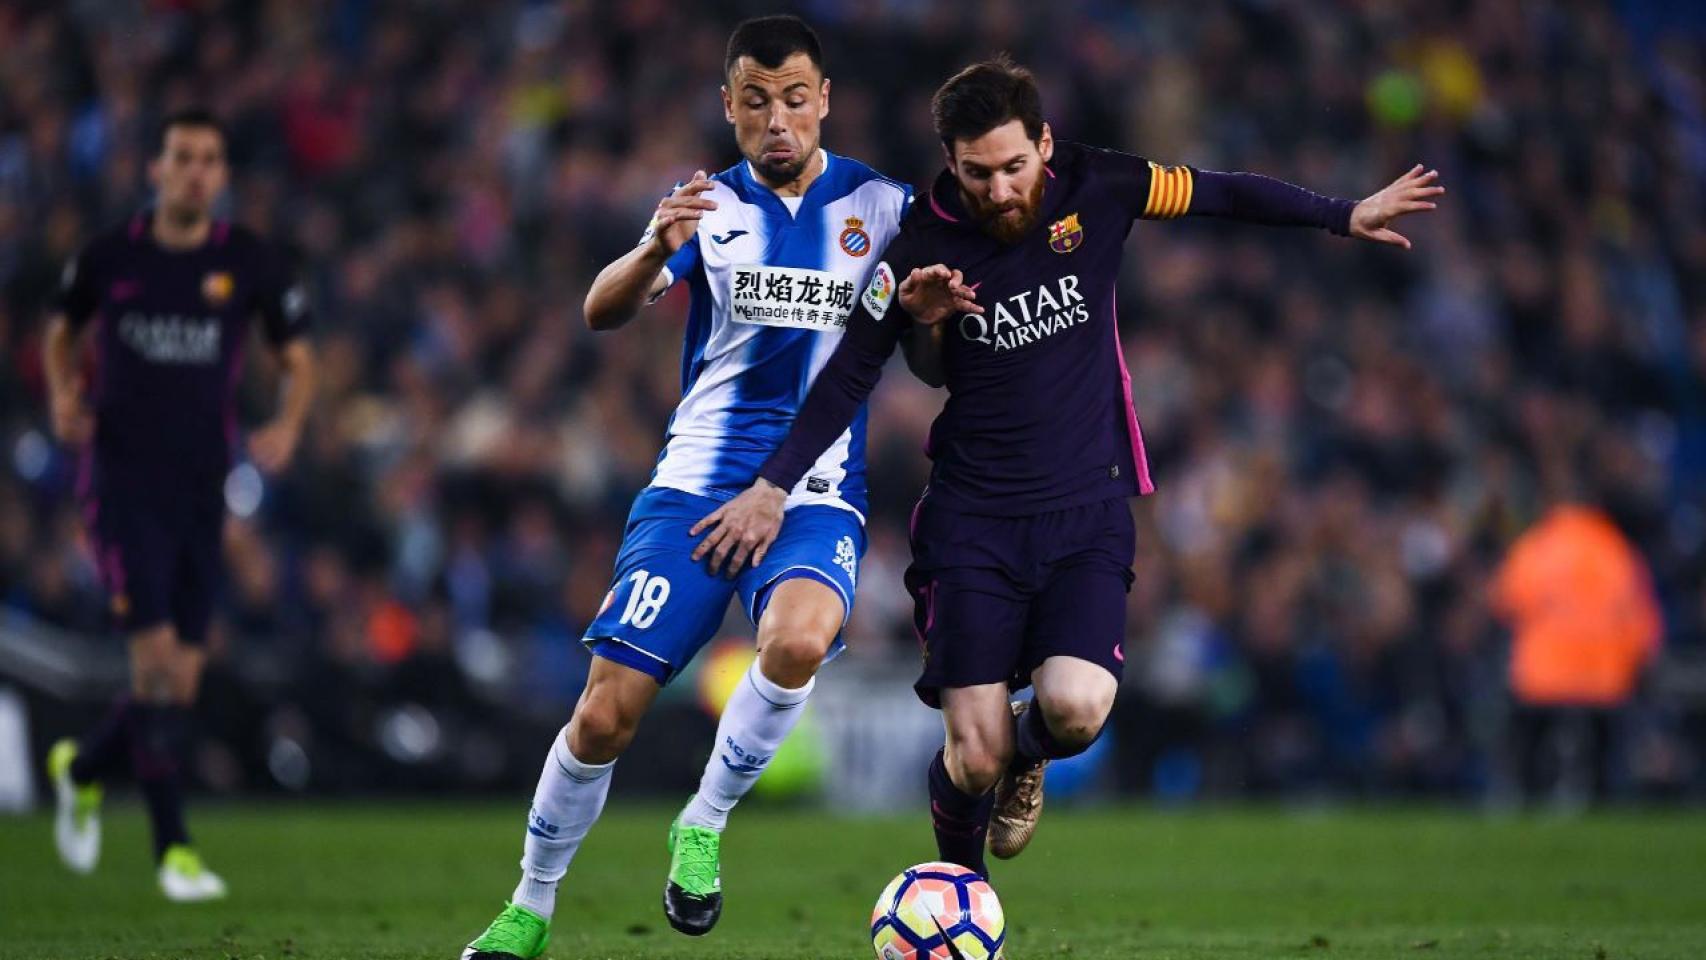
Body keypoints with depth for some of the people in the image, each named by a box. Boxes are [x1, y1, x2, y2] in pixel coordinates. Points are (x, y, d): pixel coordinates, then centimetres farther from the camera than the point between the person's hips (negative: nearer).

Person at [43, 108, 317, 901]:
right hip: (122, 482, -3)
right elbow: (62, 332, 18)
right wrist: (64, 395, -2)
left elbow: (298, 360, 10)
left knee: (182, 678, 5)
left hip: (201, 490, 3)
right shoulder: (108, 258, 0)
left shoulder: (252, 264, 1)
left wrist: (288, 425, -9)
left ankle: (84, 769, 35)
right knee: (157, 652, -15)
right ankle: (172, 847, -9)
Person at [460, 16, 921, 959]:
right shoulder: (708, 204, 5)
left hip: (815, 495, -1)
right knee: (607, 710, -9)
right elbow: (603, 312, -9)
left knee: (797, 638, -34)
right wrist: (656, 250, -31)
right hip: (695, 483, 1)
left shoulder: (878, 204, 5)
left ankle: (703, 825, -10)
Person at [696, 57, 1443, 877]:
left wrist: (1346, 217, 7)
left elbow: (1222, 195, 8)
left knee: (1076, 709, -22)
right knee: (973, 760, -7)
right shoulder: (924, 247, -8)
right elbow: (849, 374, 0)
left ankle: (1027, 755, 17)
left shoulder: (1093, 190, -5)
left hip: (1087, 510, 1)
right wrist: (773, 486, -3)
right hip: (973, 520, -1)